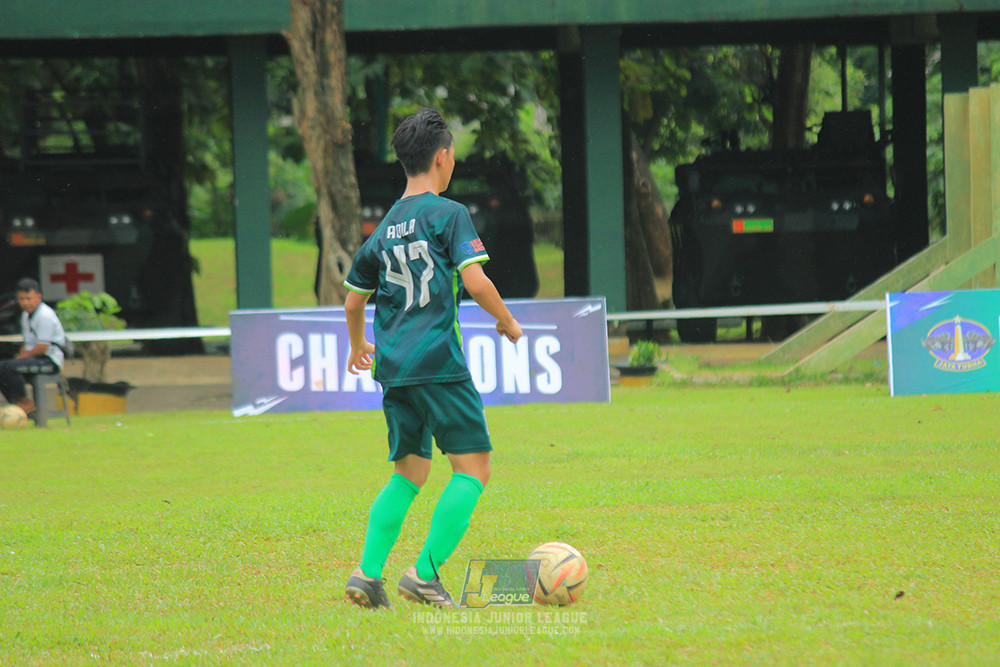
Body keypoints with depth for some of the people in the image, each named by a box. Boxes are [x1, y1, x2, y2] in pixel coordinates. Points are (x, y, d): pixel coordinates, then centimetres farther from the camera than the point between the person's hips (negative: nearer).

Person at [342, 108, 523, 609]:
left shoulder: (384, 228, 14)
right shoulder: (448, 214, -4)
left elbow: (354, 301, 22)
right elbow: (475, 282, -14)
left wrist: (358, 346, 41)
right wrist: (508, 322, 4)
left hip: (393, 367, 7)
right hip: (438, 361, -7)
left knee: (410, 472, 16)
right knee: (472, 468, -4)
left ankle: (368, 573, 5)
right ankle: (425, 573, -14)